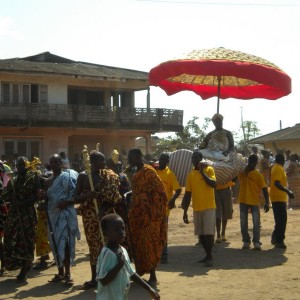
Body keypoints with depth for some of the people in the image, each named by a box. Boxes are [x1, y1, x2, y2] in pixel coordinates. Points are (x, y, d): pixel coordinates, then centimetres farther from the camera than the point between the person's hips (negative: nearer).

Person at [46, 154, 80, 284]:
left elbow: (75, 193, -11)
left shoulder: (68, 176, -4)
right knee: (56, 243, 8)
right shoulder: (48, 181, 17)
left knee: (65, 243, -10)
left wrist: (66, 201, -24)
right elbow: (47, 199, 19)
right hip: (52, 214, 7)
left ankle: (67, 273, -4)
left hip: (65, 213, -7)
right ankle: (60, 272, 17)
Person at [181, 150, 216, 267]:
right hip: (197, 208, 5)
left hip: (209, 207, -5)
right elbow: (188, 194, 9)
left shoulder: (209, 169, -3)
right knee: (201, 233, 9)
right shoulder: (190, 174, 8)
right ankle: (208, 255, 20)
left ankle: (209, 257, 2)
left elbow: (213, 184, -18)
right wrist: (185, 211, 7)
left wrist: (202, 172, -18)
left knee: (209, 233, -7)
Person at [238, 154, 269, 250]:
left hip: (254, 201, -3)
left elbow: (264, 189, -7)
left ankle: (256, 242, 3)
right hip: (243, 201, 3)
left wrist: (267, 203, -12)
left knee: (256, 222, -4)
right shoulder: (241, 171, 4)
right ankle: (246, 241, 17)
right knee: (243, 222, 7)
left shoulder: (258, 174, -5)